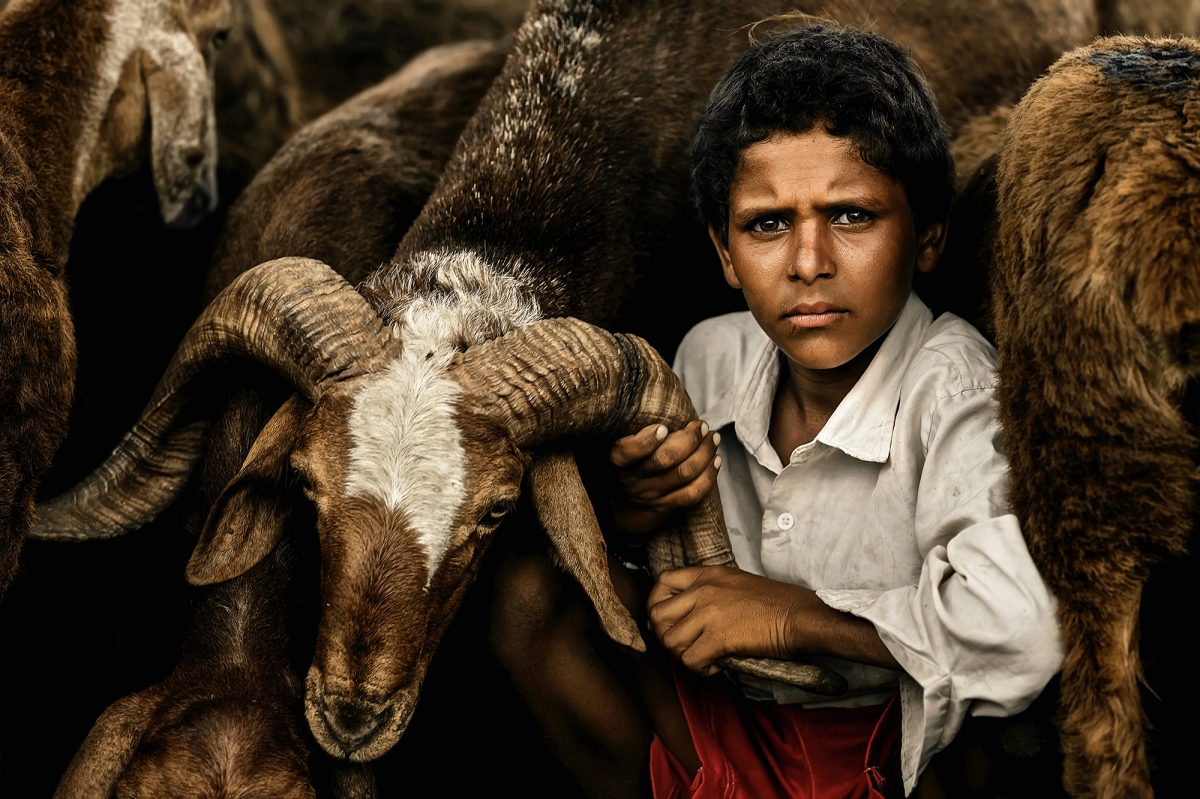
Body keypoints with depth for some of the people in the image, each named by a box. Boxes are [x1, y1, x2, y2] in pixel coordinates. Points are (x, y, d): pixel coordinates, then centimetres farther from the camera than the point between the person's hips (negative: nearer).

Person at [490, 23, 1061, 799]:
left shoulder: (953, 385, -22)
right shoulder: (712, 356, 0)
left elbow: (1027, 625, -38)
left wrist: (794, 613, -23)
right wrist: (629, 513, -9)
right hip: (731, 725, 6)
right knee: (535, 584, -4)